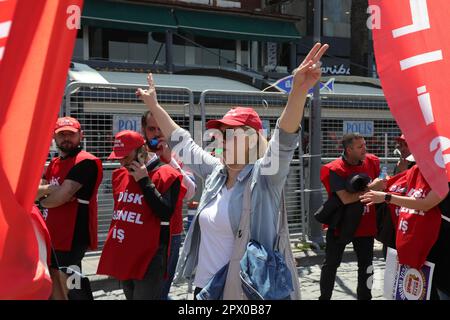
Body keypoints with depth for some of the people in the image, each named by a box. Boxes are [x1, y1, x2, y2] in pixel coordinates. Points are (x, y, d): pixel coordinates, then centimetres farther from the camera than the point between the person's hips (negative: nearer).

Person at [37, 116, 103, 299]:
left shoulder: (86, 162, -14)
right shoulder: (54, 163, 16)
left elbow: (60, 197, -20)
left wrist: (42, 199, -1)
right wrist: (51, 189, -13)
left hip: (72, 238, -9)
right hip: (52, 236, 9)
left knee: (64, 293, -7)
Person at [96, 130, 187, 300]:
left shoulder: (166, 175, -10)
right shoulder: (120, 175, 12)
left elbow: (165, 213, -21)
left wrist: (145, 181, -18)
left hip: (149, 258, -7)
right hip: (122, 256, 7)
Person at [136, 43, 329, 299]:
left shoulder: (264, 176, -12)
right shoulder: (216, 173, 5)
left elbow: (284, 140, -29)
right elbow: (183, 142, 18)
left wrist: (299, 91, -45)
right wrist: (153, 104, 23)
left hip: (243, 292, -6)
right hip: (204, 286, 6)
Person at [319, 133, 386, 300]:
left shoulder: (372, 162, -3)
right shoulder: (335, 170, -20)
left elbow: (380, 183, 15)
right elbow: (346, 199, -29)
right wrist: (371, 188, -24)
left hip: (366, 224, 4)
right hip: (340, 224, -4)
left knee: (366, 266, 13)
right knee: (331, 264, 10)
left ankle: (364, 297, 28)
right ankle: (324, 297, 27)